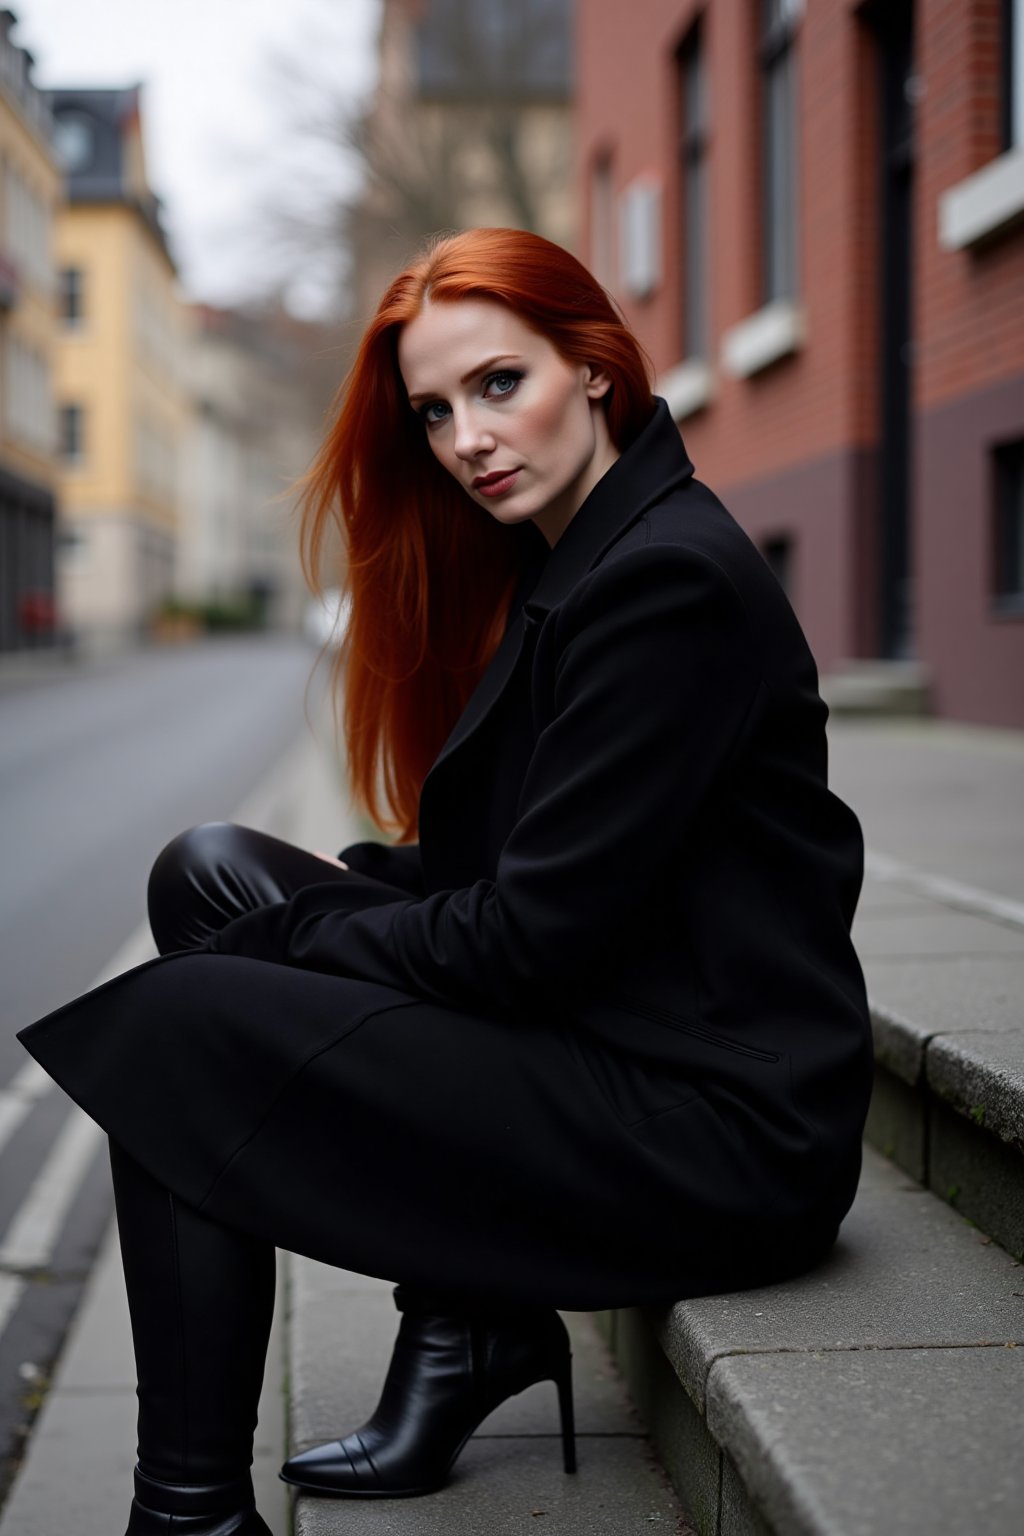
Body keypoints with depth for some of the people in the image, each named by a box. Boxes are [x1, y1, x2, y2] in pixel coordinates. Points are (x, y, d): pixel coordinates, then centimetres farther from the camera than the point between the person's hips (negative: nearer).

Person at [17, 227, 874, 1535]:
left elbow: (535, 935, -19)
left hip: (721, 1132, -10)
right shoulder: (563, 564, 13)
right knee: (207, 867, 8)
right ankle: (468, 1315, 7)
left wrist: (284, 934, -7)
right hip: (601, 1046, 10)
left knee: (170, 1030, -13)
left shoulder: (673, 580, -17)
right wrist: (341, 886, 4)